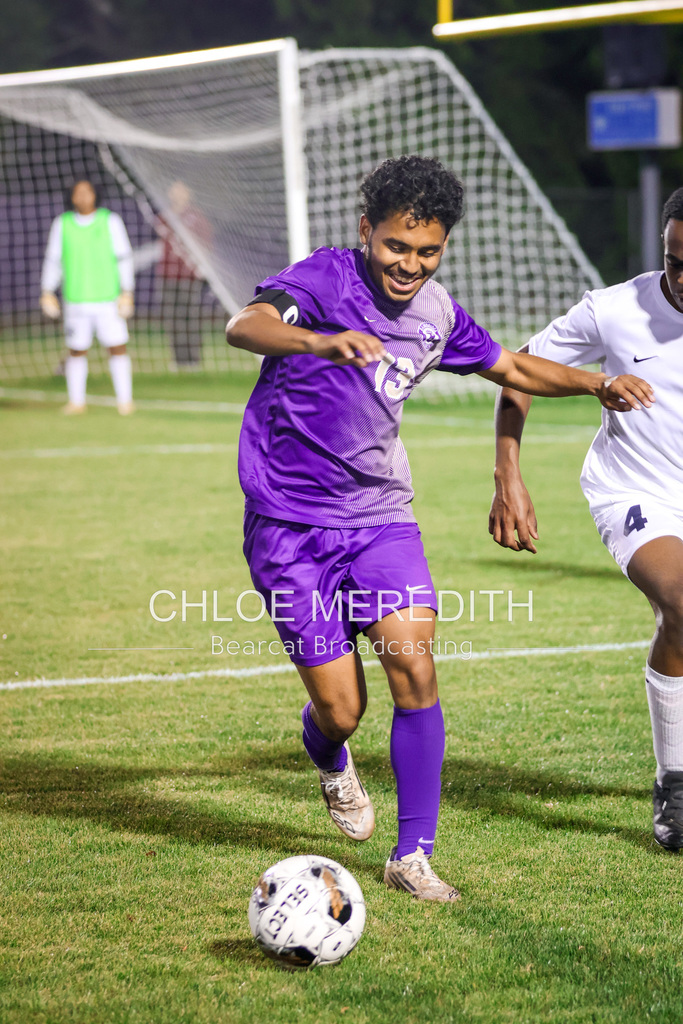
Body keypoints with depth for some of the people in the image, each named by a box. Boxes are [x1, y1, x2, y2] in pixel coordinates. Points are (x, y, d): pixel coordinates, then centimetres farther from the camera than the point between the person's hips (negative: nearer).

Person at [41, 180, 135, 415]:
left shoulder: (110, 221, 0)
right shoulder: (62, 224, 4)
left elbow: (124, 258, 1)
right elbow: (52, 260, 11)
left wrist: (127, 293, -5)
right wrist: (47, 292, 4)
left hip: (108, 298, -1)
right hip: (76, 300, 1)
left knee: (117, 348, -3)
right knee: (76, 351, 5)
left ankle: (125, 400, 6)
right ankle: (76, 401, 18)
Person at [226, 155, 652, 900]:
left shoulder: (436, 314, 4)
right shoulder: (327, 279, -14)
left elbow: (511, 367, 22)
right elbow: (245, 326, -35)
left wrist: (596, 383, 8)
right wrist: (318, 341, -55)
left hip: (379, 513, 4)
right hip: (289, 524, -4)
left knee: (414, 664, -16)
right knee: (341, 707, -3)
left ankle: (413, 855, -5)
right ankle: (330, 762, 36)